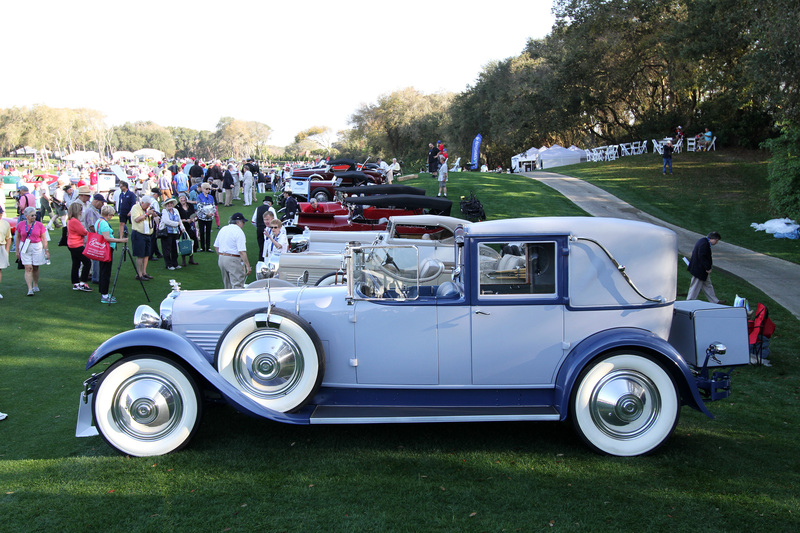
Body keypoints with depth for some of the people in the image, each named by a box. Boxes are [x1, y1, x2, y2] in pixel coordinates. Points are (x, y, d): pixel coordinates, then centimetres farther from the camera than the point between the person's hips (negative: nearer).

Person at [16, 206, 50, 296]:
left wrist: (47, 251, -3)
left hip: (37, 247, 0)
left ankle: (35, 285, 29)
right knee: (28, 268, -9)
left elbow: (44, 239, 2)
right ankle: (30, 289, -11)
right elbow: (18, 238, 10)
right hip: (25, 248, 0)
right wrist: (17, 251, 11)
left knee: (35, 268, 8)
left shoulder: (39, 225, 0)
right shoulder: (21, 225, 2)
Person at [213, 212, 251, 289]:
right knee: (237, 286, -8)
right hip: (234, 260, -8)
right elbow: (242, 252, -20)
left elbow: (216, 246, 17)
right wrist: (248, 266, -17)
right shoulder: (239, 232, -14)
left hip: (221, 259, 8)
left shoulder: (223, 229, 11)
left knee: (227, 285, 20)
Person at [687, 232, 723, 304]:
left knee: (708, 285, 18)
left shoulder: (703, 241, 11)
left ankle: (715, 301, 28)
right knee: (695, 287, -1)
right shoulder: (704, 244, -23)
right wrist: (708, 268, -21)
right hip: (699, 270, -11)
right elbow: (702, 257, -28)